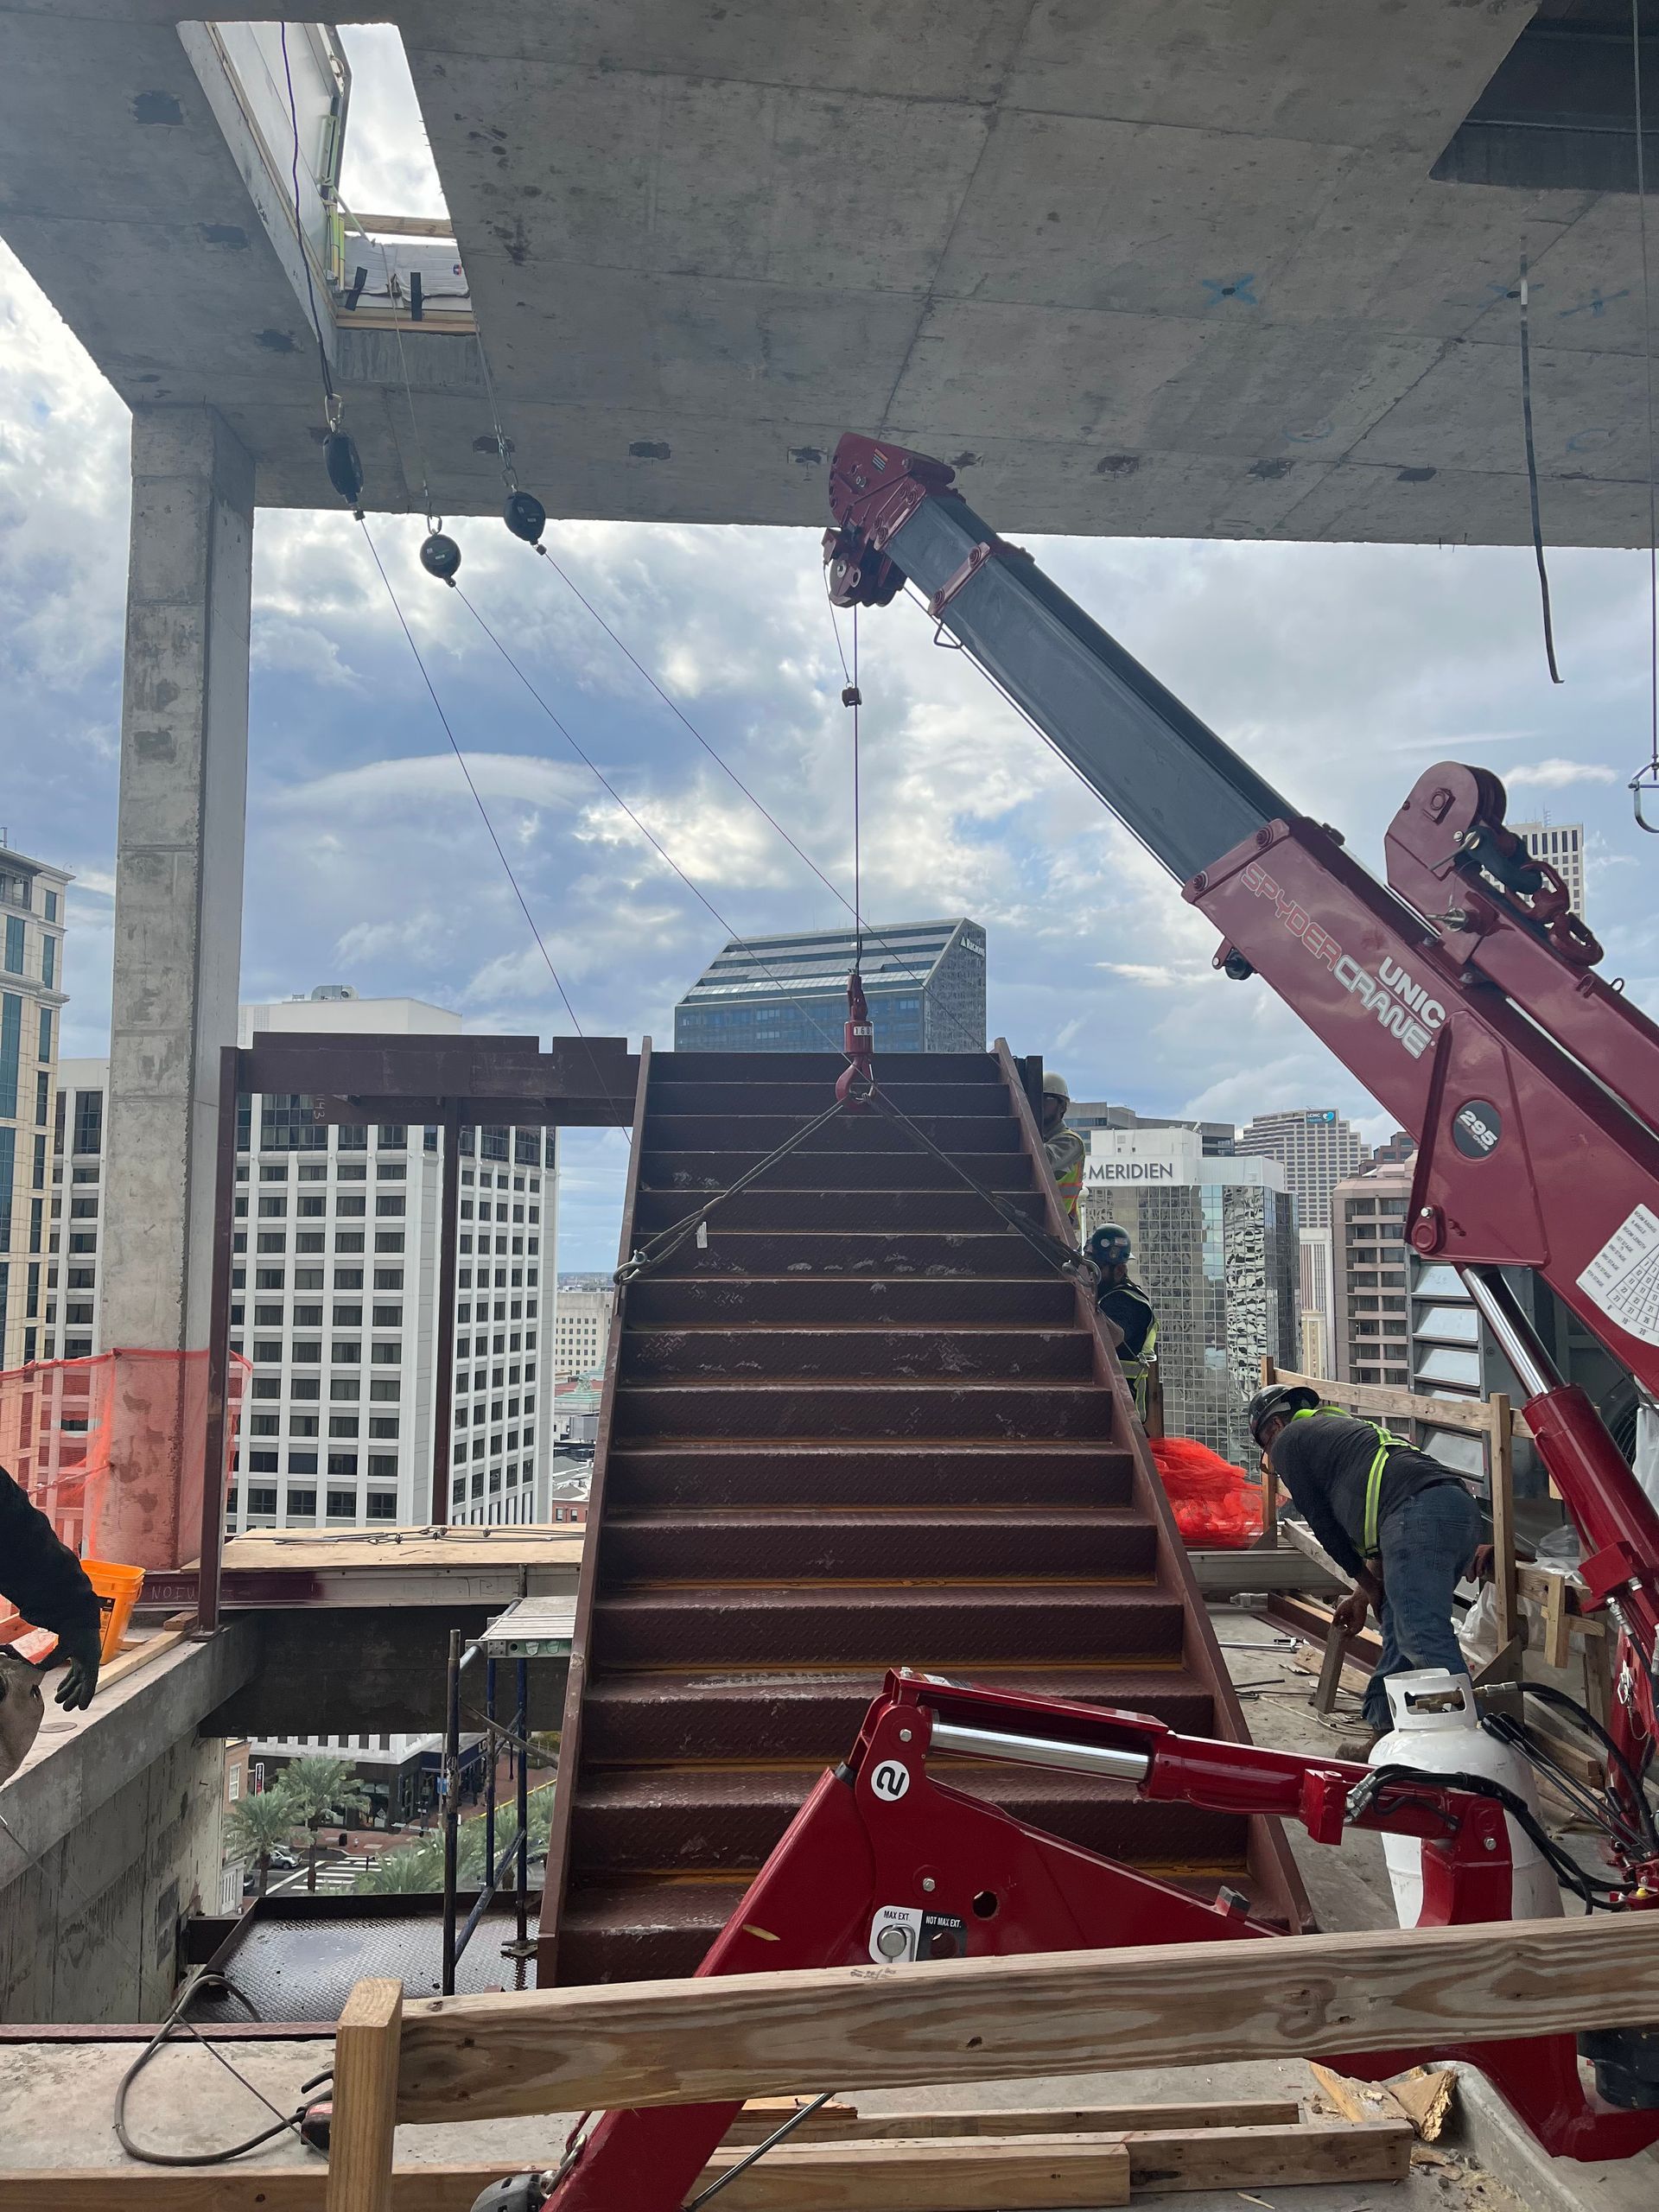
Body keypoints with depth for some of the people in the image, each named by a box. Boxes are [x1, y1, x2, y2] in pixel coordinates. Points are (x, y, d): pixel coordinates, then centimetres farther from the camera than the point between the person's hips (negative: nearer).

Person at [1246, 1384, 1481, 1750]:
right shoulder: (1344, 1427, 38)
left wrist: (1369, 1585, 20)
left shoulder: (1289, 1441, 14)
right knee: (1400, 1628, 15)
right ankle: (1382, 1738, 18)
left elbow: (1323, 1523, 12)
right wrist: (1362, 1594, 32)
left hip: (1418, 1512, -9)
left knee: (1424, 1638, -13)